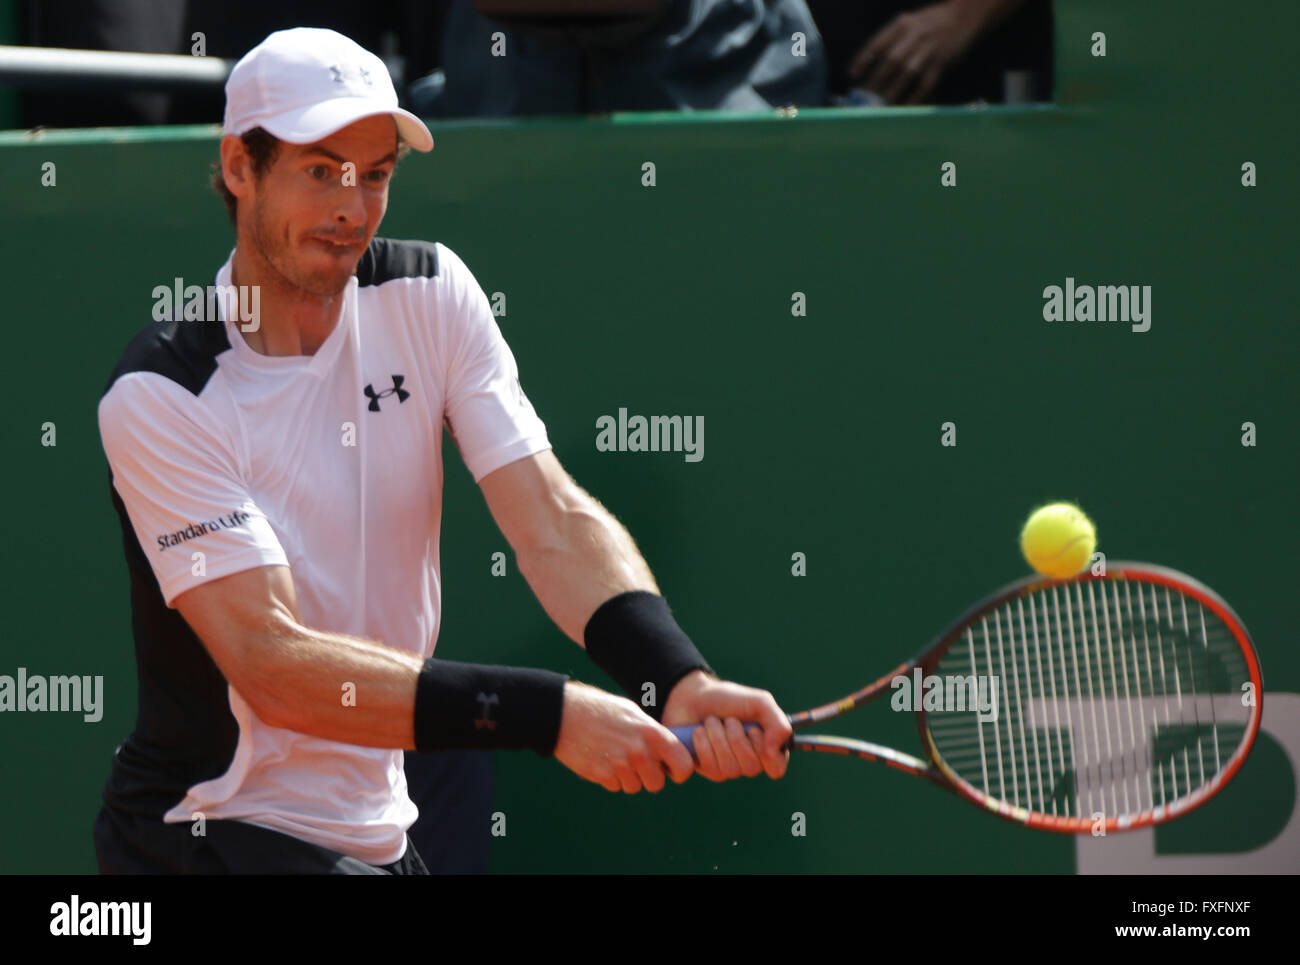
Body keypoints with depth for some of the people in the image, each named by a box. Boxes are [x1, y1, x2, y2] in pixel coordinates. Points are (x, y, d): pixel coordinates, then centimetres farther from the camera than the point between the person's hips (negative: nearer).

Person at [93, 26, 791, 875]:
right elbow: (272, 660, -26)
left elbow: (552, 519, -10)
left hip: (375, 829, 6)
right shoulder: (158, 397, -17)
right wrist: (552, 716, -34)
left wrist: (679, 682, -30)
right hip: (208, 835, -6)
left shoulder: (429, 293, 1)